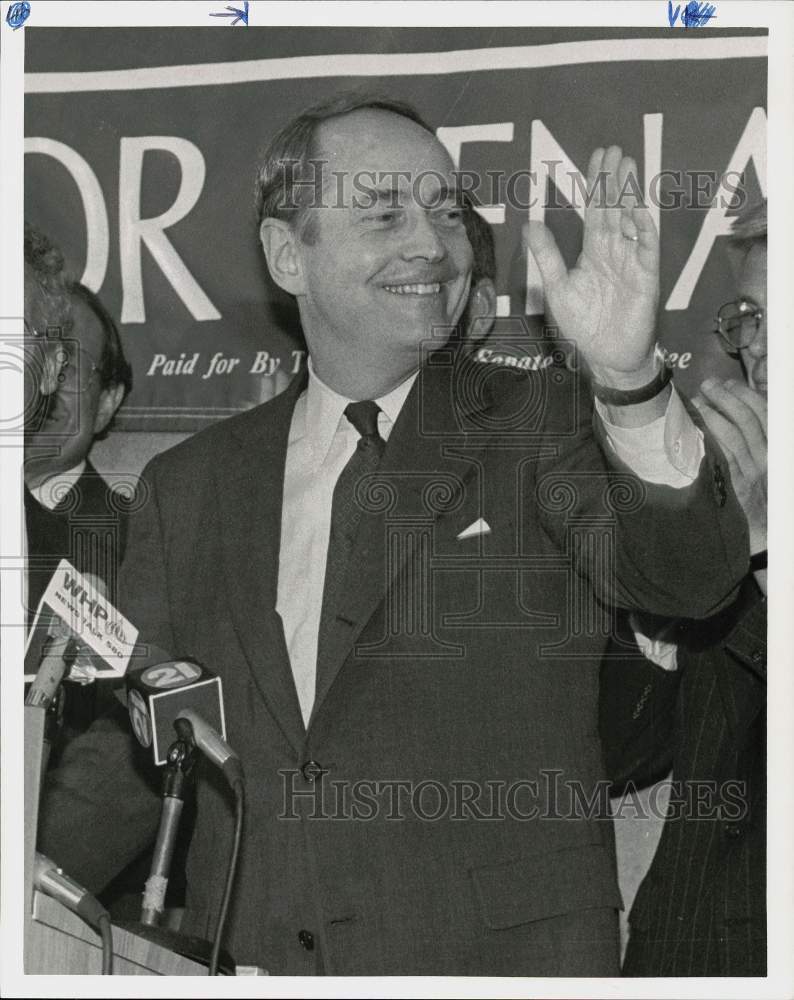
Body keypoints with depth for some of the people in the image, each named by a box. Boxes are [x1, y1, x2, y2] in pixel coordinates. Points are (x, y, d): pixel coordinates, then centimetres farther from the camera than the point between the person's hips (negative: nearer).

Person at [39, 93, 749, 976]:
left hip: (502, 956, -2)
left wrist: (628, 377, -34)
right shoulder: (191, 484, 7)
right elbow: (133, 749, 8)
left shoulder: (539, 424, -1)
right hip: (249, 958, 3)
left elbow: (688, 578, -18)